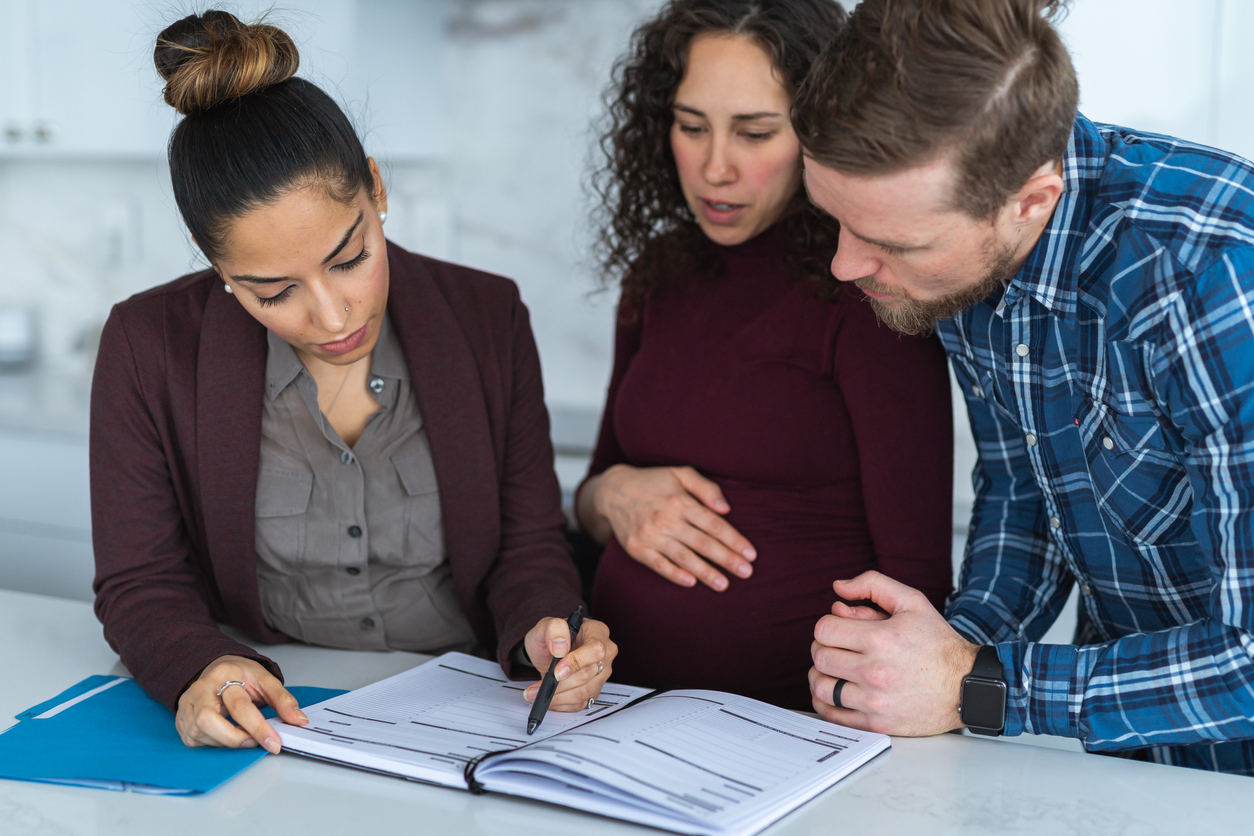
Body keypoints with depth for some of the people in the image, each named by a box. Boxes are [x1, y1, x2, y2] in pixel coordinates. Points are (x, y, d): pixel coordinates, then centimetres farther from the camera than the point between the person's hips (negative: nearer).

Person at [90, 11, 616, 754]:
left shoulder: (488, 321, -2)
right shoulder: (150, 349, -5)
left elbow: (529, 546, 3)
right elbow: (141, 582, -2)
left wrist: (543, 631, -20)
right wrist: (199, 669, -24)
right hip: (265, 738, 0)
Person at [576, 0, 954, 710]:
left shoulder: (865, 289, -8)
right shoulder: (659, 275, 11)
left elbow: (915, 577, -8)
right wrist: (611, 496, 1)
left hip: (798, 718, -5)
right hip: (627, 698, 5)